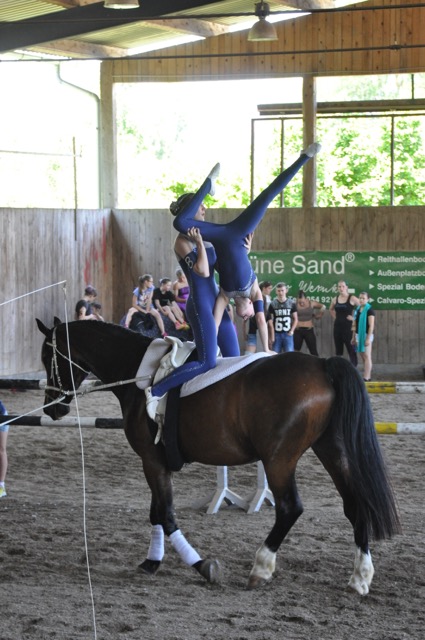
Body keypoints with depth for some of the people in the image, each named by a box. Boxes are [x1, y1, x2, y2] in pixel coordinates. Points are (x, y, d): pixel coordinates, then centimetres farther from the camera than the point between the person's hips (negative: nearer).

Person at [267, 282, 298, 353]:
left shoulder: (291, 303, 3)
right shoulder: (272, 304, 2)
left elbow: (295, 319, 7)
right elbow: (270, 321, 1)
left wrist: (292, 331, -6)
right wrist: (272, 336, -5)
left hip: (288, 334, 0)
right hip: (277, 334, 0)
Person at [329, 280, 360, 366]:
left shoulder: (352, 299, -9)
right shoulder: (335, 299, 8)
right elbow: (331, 309, 27)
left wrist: (354, 317, -12)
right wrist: (335, 317, 12)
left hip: (348, 326, -6)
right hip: (337, 326, 6)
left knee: (351, 349, -4)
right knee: (338, 349, 11)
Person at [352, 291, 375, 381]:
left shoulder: (369, 310, -11)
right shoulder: (357, 309, 11)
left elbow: (371, 325, -15)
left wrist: (368, 338, -20)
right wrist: (353, 337, 15)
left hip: (366, 335, -8)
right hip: (358, 335, 8)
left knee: (367, 356, -7)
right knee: (363, 357, 10)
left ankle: (367, 377, -9)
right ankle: (366, 376, 15)